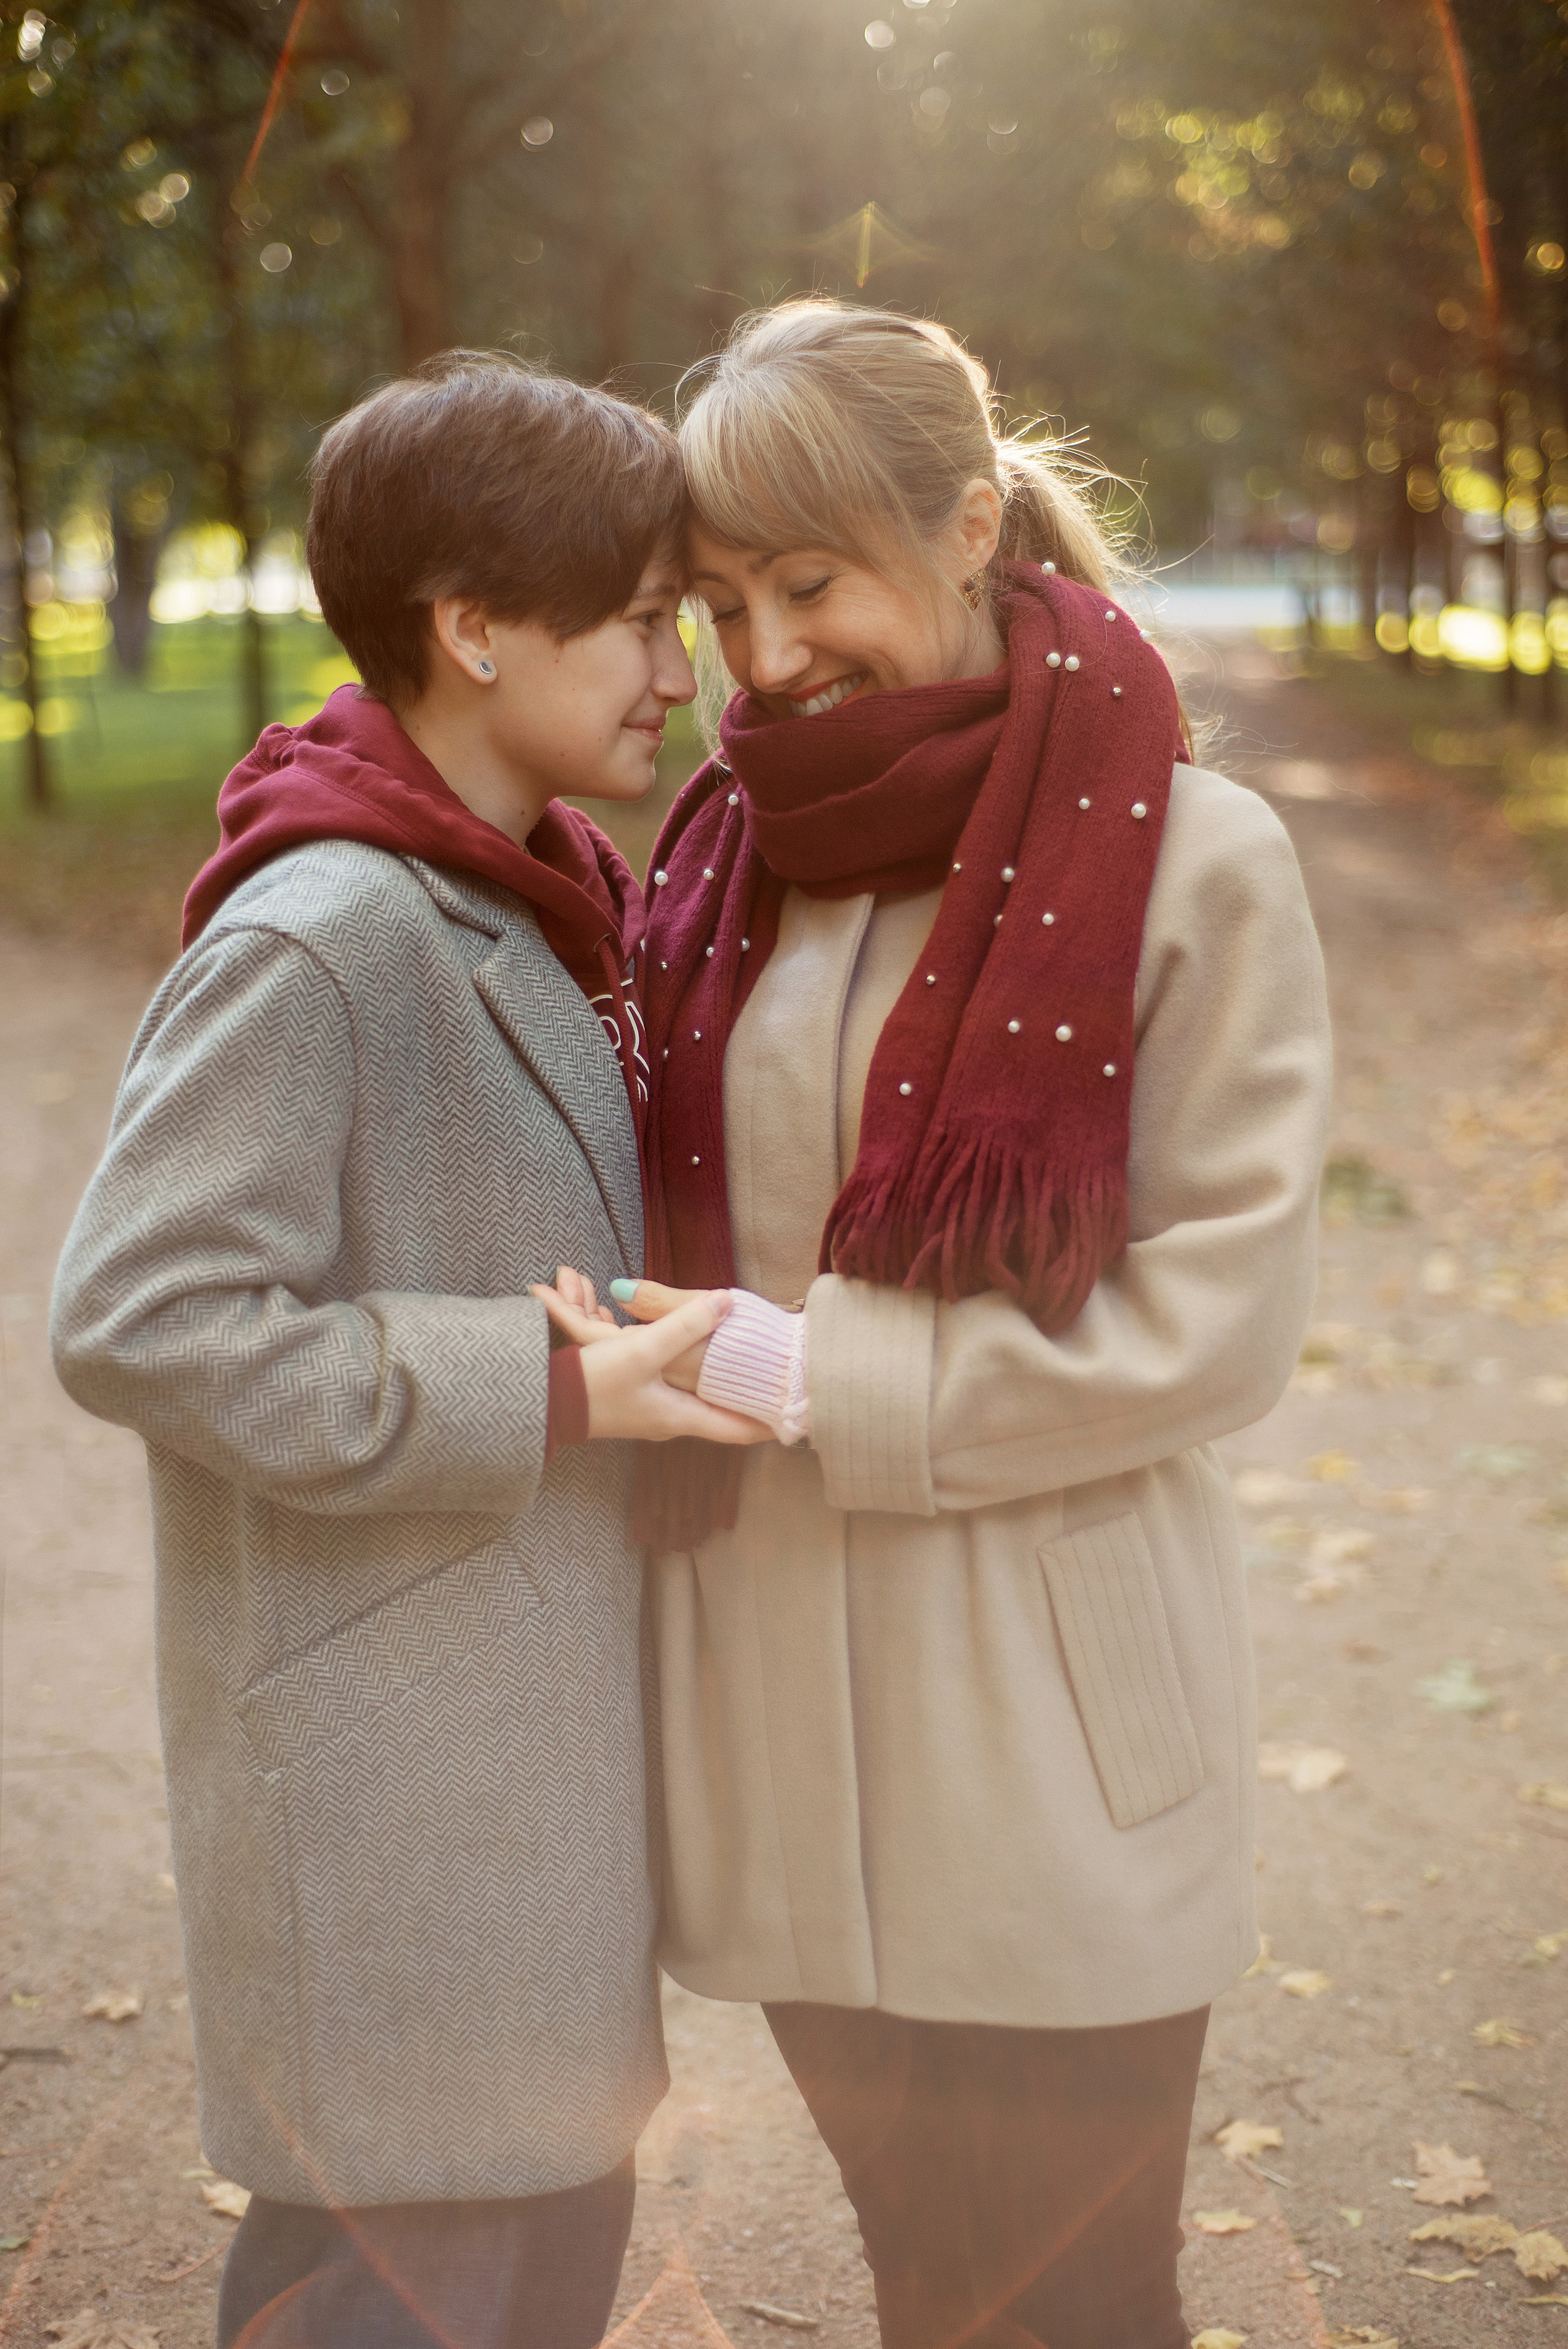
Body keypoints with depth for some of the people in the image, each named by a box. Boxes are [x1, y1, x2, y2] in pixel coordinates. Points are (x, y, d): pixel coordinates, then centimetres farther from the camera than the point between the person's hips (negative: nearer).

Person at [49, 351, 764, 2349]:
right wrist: (553, 1387, -23)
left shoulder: (536, 914, 9)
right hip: (388, 1783, -9)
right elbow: (135, 1323, -25)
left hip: (536, 1721, 9)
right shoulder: (316, 943, -20)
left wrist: (665, 1337, 5)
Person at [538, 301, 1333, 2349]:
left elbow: (1215, 1320, -13)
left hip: (1050, 1737, -4)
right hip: (783, 1700, 5)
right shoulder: (730, 851, 6)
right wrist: (662, 1356, -4)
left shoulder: (1191, 859, -10)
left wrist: (810, 1374, -17)